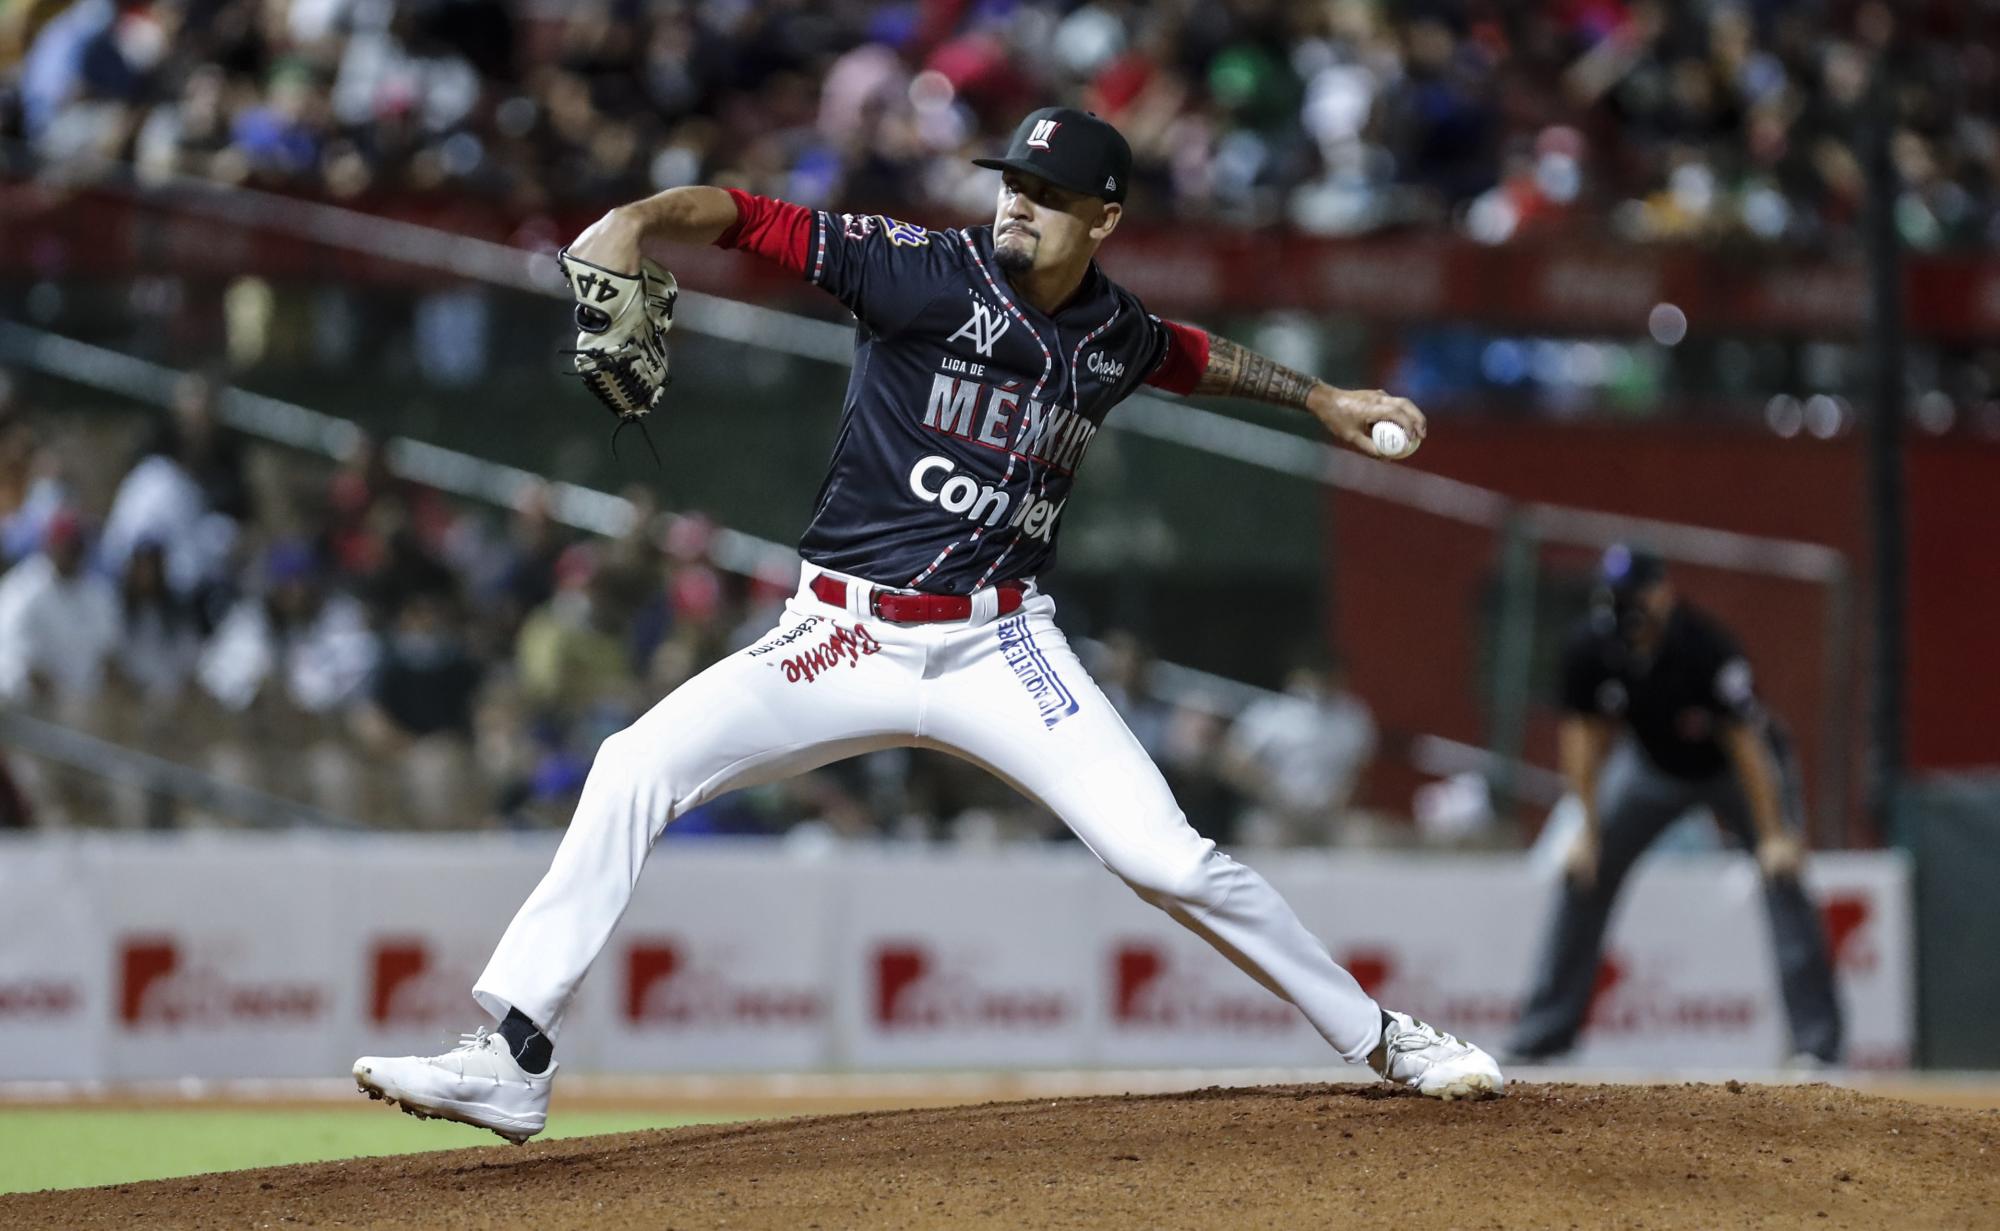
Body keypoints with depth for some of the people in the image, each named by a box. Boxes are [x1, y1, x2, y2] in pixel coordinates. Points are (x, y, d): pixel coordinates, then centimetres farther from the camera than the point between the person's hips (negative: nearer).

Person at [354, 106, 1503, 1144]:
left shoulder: (1116, 334, 3)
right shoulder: (930, 271, -10)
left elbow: (1191, 355, 29)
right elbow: (755, 218, -19)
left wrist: (1321, 398, 31)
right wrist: (642, 219, -37)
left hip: (998, 648, 1)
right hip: (840, 636, -1)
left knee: (1167, 857, -12)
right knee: (638, 768, -19)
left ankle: (1380, 1038, 8)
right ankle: (513, 1063, -16)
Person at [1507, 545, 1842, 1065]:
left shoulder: (1706, 647, -35)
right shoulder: (1590, 647, -23)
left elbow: (1745, 743, -32)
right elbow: (1586, 734, -10)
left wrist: (1774, 836, -34)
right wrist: (1589, 828, -11)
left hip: (1732, 765, -4)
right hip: (1653, 764, 4)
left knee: (1781, 874, -21)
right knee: (1584, 870, -1)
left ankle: (1816, 1037, -19)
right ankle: (1544, 1032, 8)